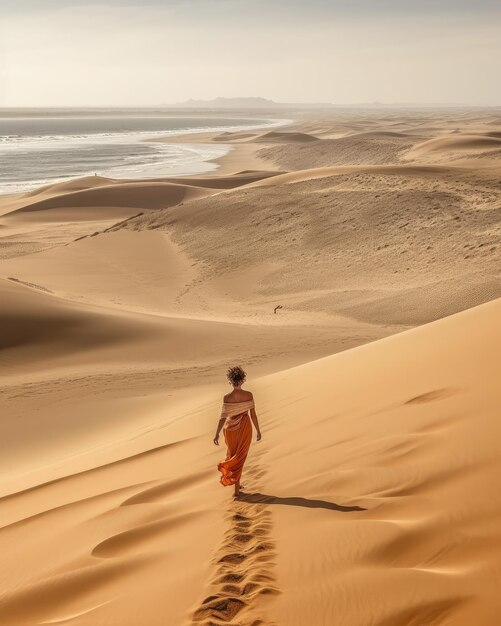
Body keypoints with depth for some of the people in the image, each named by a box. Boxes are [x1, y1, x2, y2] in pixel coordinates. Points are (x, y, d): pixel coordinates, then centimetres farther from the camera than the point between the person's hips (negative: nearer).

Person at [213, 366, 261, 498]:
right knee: (239, 458, 12)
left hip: (231, 429, -1)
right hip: (245, 429, 1)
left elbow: (223, 417, -17)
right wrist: (258, 431, 5)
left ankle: (237, 484, 27)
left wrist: (217, 434, -8)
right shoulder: (249, 395, -12)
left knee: (232, 455, 21)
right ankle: (236, 489, 9)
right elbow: (253, 415, -6)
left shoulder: (227, 398, -18)